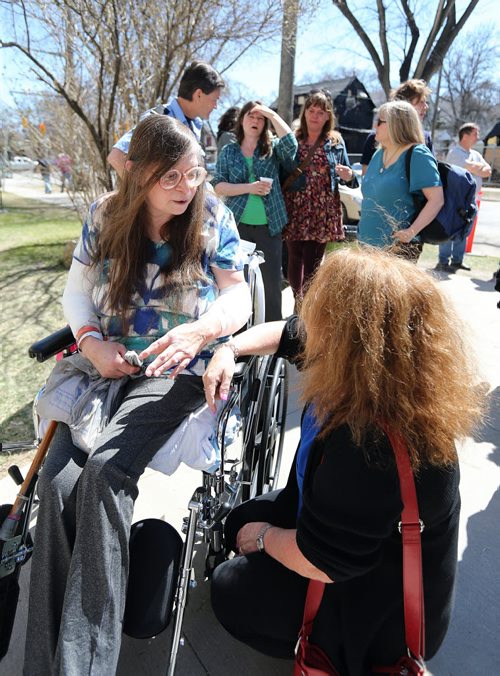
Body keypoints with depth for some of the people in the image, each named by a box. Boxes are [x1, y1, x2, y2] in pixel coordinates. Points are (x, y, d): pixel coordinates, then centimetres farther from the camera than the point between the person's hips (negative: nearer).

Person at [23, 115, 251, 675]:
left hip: (178, 368, -3)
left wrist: (201, 329, -24)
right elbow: (77, 288, 11)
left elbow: (238, 297, -2)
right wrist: (91, 342, -8)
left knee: (106, 472, -28)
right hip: (108, 361, 3)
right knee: (57, 478, -21)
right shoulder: (104, 217, 6)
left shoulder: (213, 219, 0)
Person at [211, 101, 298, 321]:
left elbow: (291, 144, -14)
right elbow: (218, 186, -2)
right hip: (237, 225, 0)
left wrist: (272, 114, -10)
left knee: (271, 282, 3)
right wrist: (249, 188, -14)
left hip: (269, 226, 0)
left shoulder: (273, 148, 8)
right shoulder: (229, 151, 7)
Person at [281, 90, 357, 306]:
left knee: (314, 260, 4)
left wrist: (349, 176, -11)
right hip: (295, 209, -1)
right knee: (295, 258, 2)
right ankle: (298, 299, 19)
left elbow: (348, 177, 12)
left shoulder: (335, 141, 9)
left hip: (323, 211, 1)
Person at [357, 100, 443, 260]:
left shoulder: (417, 155, -10)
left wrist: (411, 232, -23)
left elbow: (437, 199, -16)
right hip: (368, 242, 7)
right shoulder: (378, 155, 13)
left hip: (399, 246, -7)